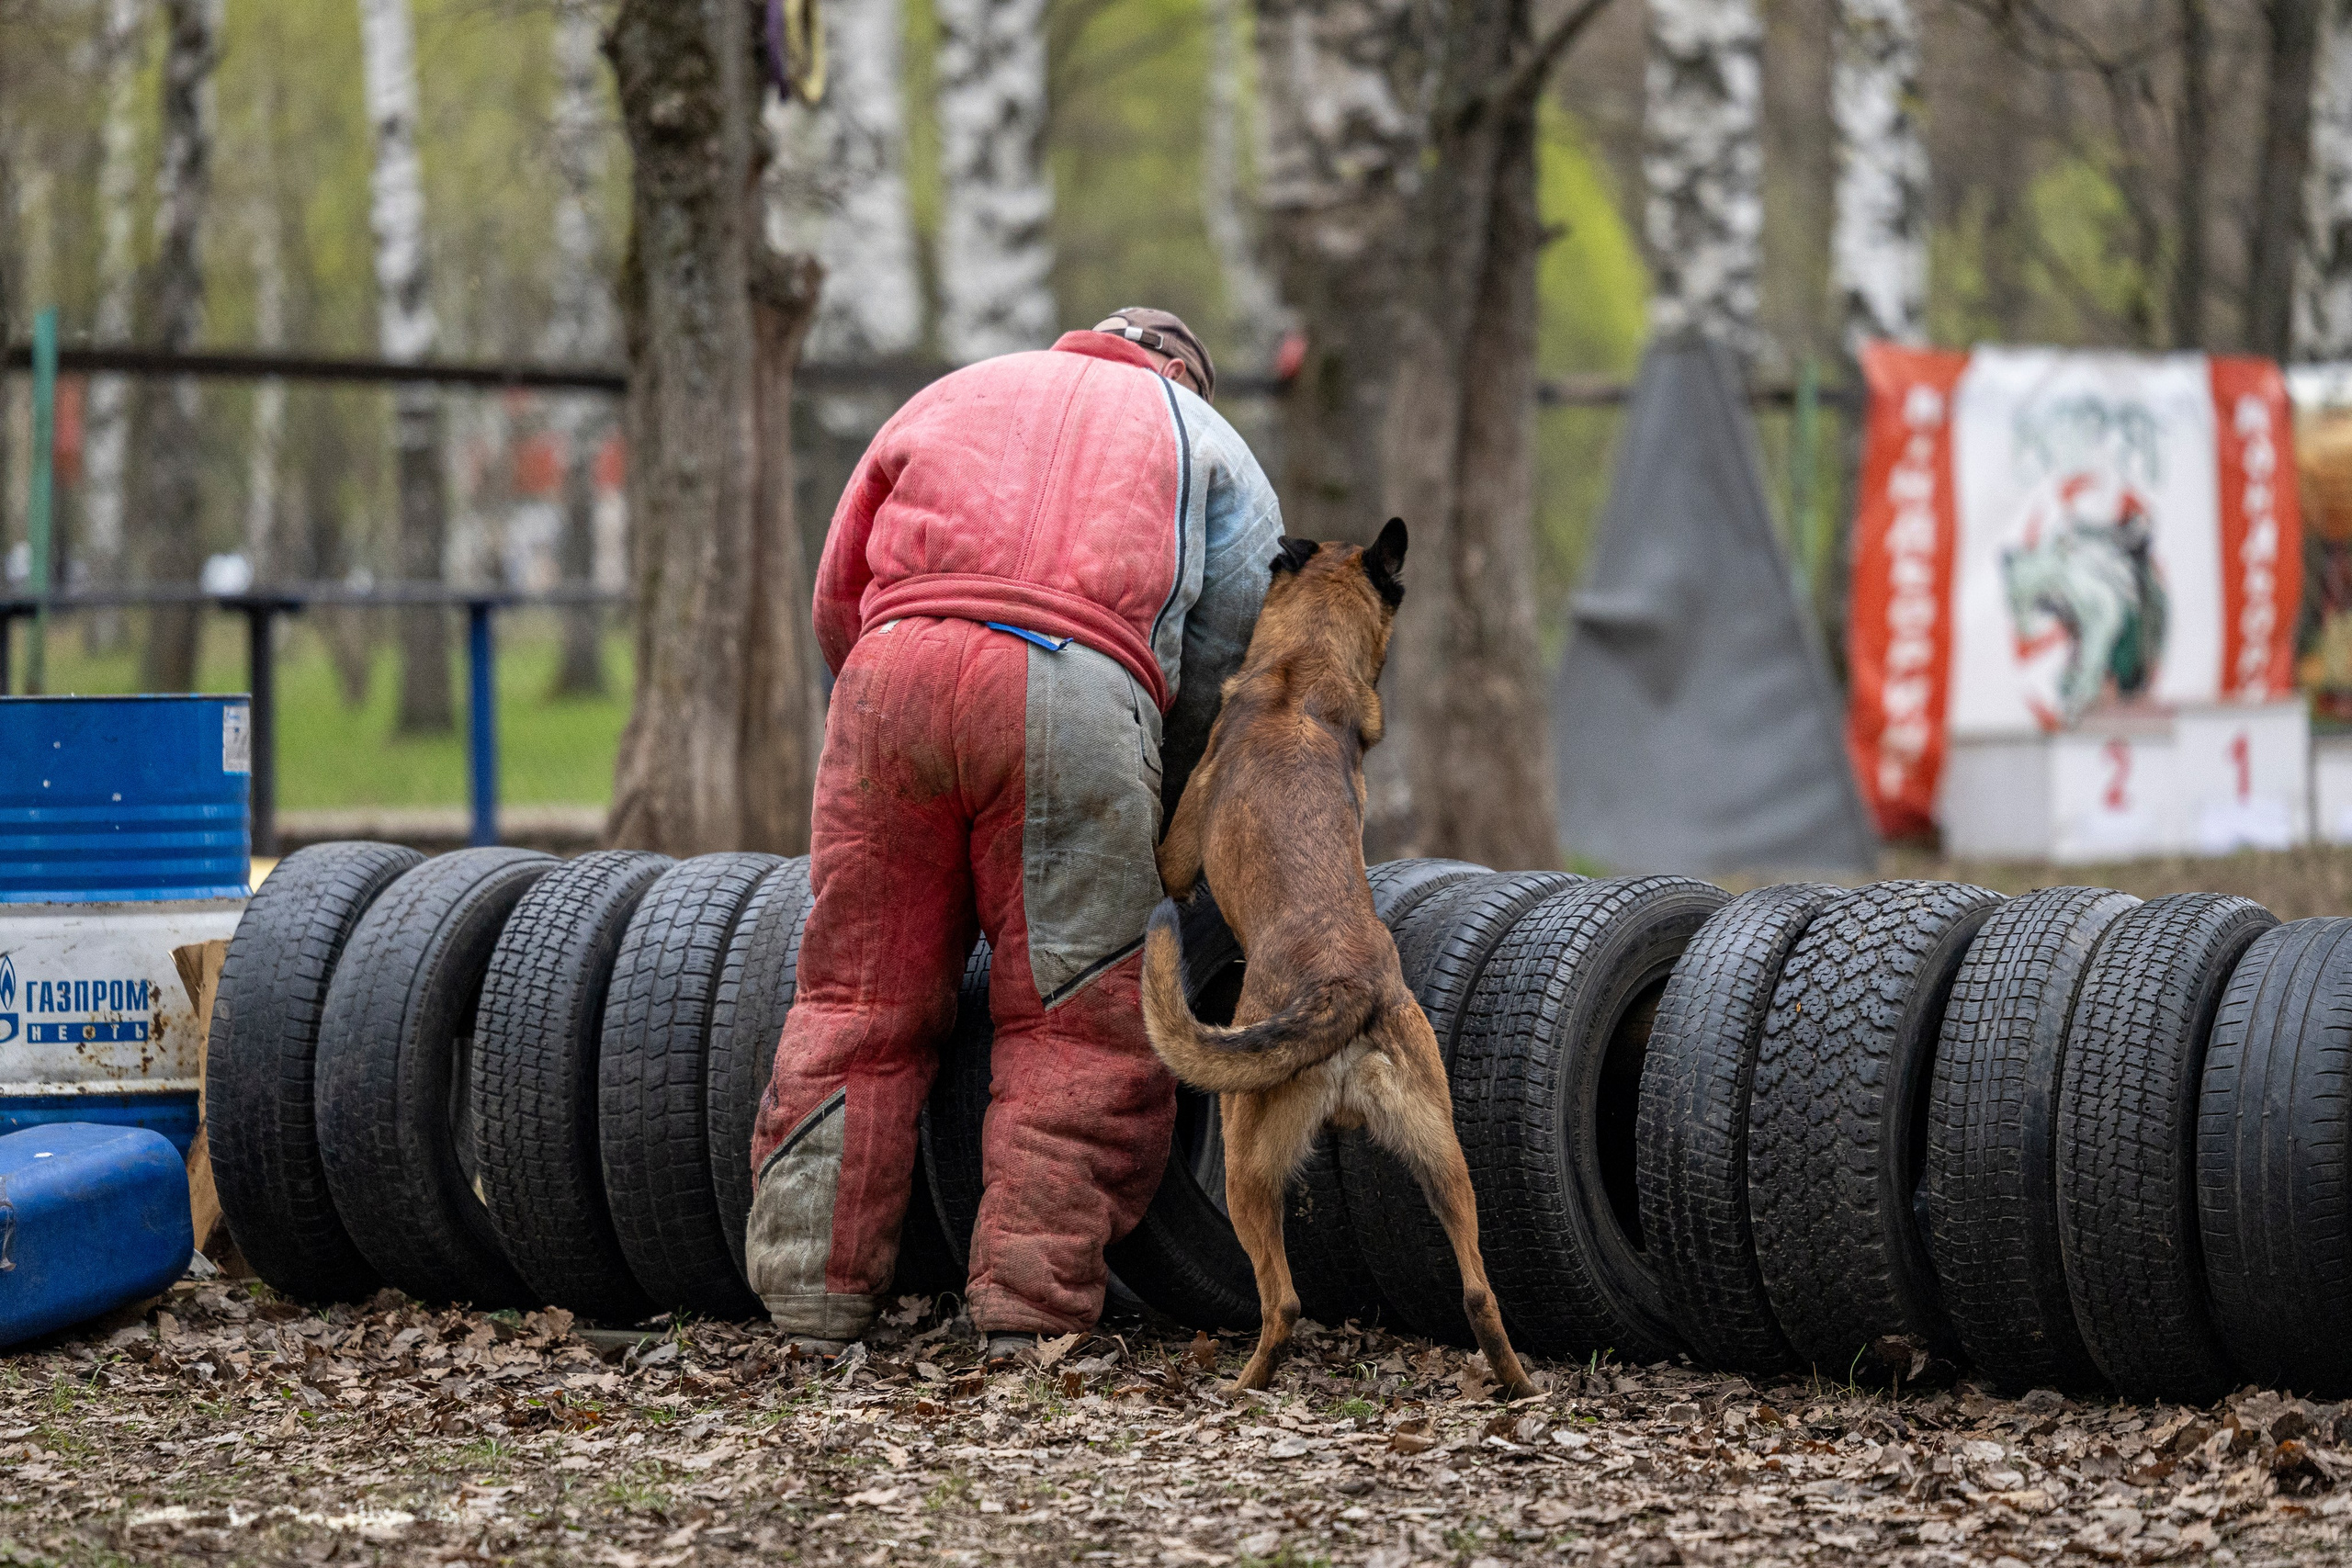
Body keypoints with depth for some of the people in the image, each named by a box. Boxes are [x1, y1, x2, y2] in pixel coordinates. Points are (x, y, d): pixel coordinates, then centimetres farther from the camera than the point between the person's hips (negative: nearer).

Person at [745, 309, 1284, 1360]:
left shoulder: (949, 397, 34)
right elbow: (1228, 653, 19)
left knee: (859, 999, 8)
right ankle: (1030, 1308, -2)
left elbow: (838, 601, 28)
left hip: (894, 671, 2)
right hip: (1075, 692, -2)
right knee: (1075, 1023, 4)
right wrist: (1165, 813, 31)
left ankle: (815, 1301, 8)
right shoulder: (1205, 440, 29)